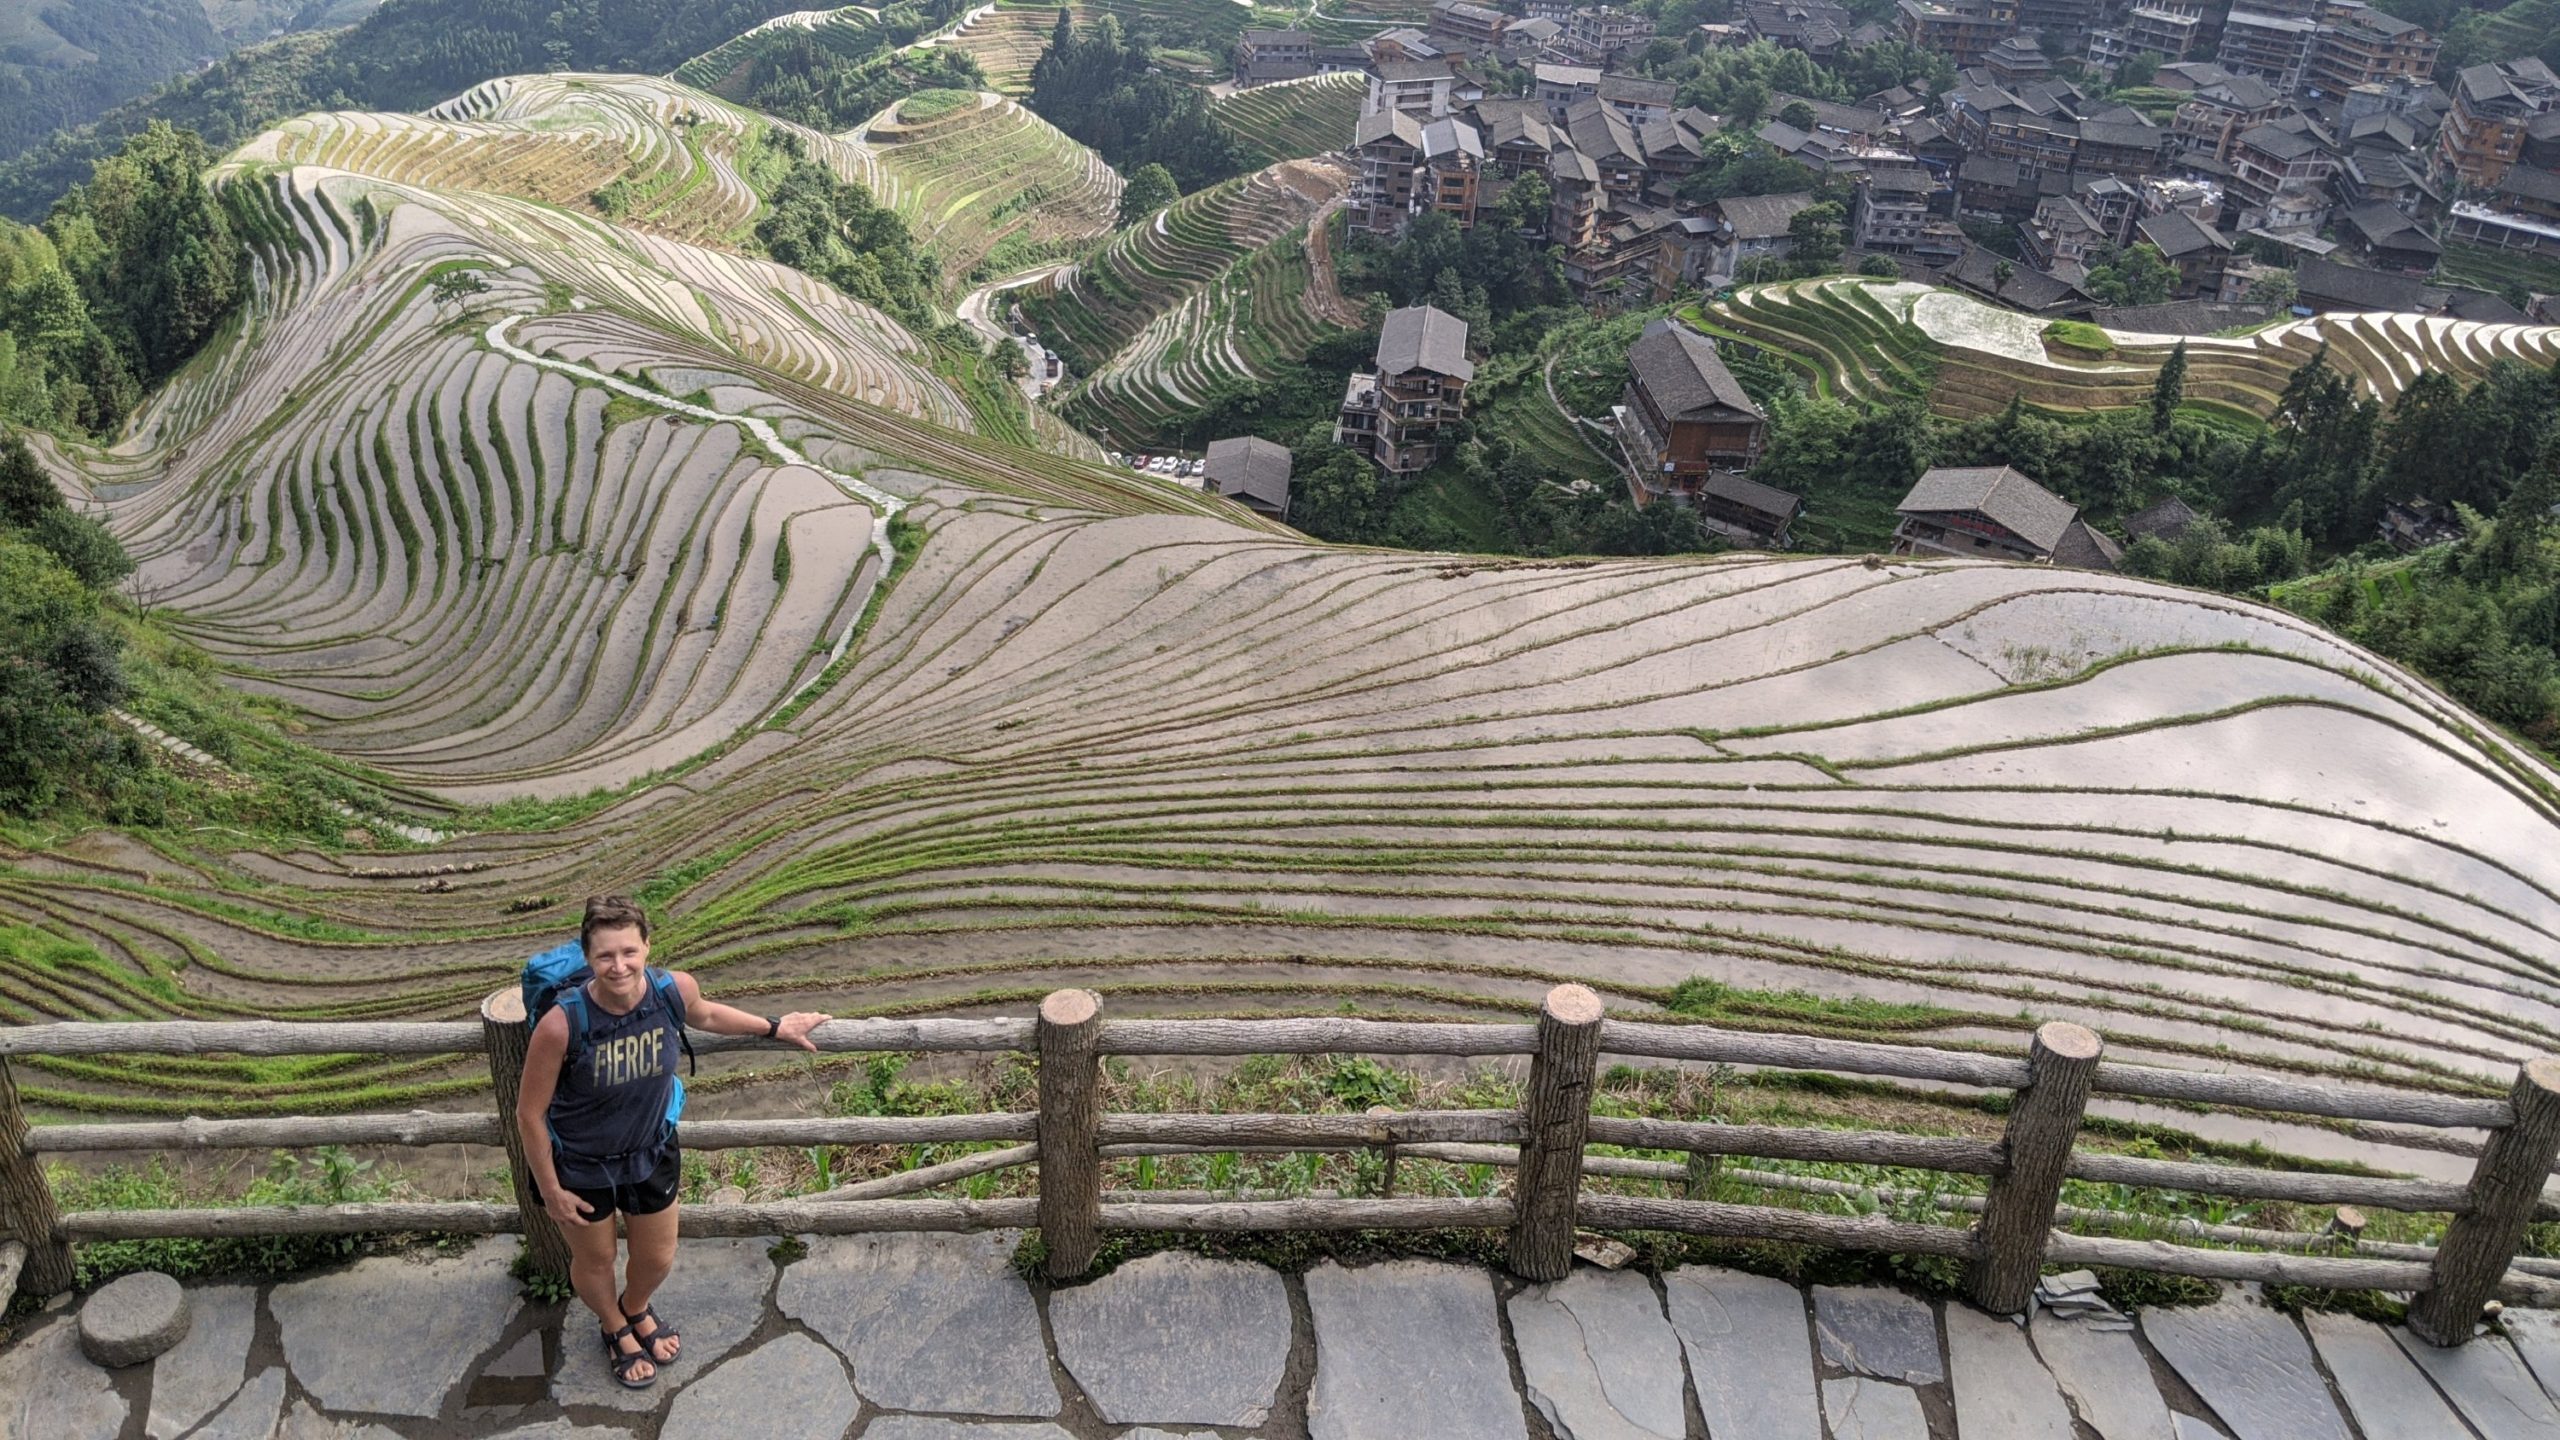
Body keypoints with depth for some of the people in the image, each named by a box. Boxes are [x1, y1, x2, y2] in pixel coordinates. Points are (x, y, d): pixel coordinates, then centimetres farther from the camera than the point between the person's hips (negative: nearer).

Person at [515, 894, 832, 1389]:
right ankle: (616, 1329, 58)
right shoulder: (561, 1025, -36)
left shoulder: (674, 990, -25)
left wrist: (774, 1027, 12)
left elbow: (702, 1015, 3)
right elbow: (530, 1114, -20)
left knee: (658, 1258, 25)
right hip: (581, 1165, -3)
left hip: (651, 1151, 3)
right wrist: (551, 1191, -11)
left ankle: (636, 1309, 61)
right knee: (595, 1260, 24)